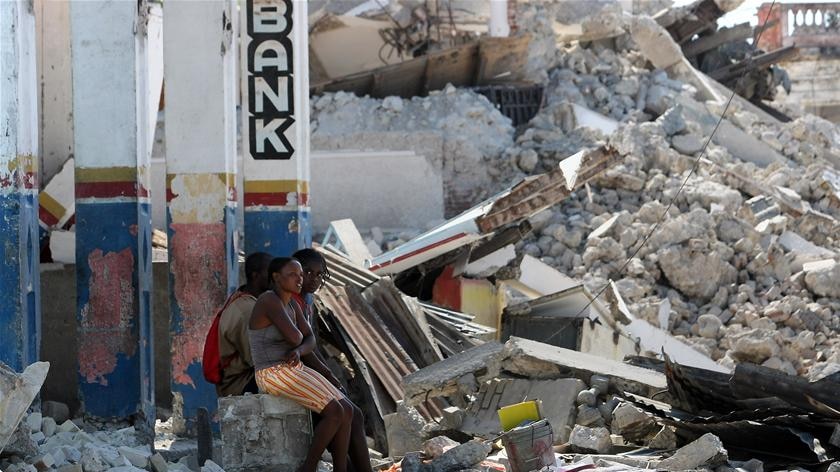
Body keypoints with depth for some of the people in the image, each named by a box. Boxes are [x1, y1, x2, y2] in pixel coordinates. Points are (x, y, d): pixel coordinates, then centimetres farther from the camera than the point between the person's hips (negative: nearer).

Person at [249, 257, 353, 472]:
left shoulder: (291, 304, 14)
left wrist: (298, 351, -12)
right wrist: (298, 334, 3)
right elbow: (294, 338, -22)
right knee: (335, 413, -20)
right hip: (276, 377, -9)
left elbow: (310, 342, 12)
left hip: (294, 372, 9)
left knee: (347, 411, -5)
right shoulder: (270, 301, -17)